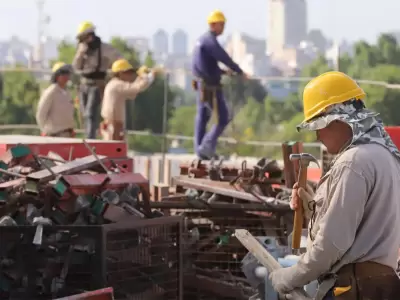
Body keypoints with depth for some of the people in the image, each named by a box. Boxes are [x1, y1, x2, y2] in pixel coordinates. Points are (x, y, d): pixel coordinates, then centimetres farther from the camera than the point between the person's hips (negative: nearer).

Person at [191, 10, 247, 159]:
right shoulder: (210, 40, -17)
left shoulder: (202, 40, 14)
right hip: (210, 86, -10)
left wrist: (223, 72, 19)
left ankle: (200, 150, 15)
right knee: (223, 118, -6)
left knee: (202, 116, 12)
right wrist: (240, 72, -5)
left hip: (201, 84, 10)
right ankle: (208, 146, -10)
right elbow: (224, 58, -16)